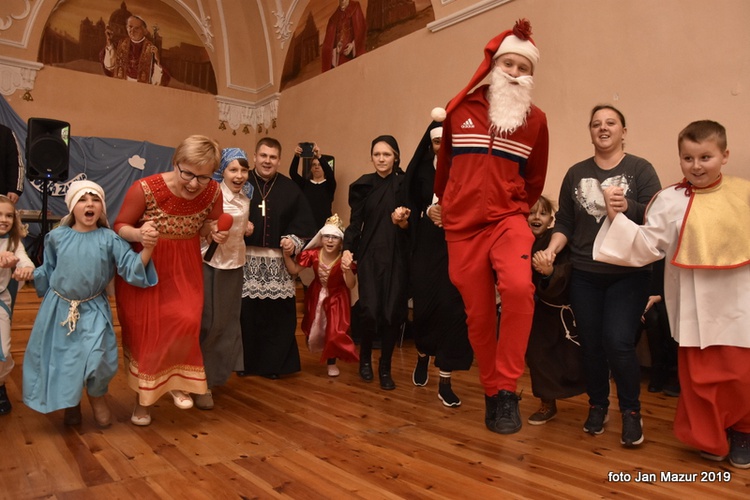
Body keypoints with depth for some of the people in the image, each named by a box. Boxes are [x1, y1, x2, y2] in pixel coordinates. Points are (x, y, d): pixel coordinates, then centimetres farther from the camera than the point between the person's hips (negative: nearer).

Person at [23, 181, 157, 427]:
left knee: (97, 358, -13)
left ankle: (97, 397, 19)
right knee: (59, 357, 10)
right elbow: (47, 271, 13)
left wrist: (147, 248, -32)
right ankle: (70, 403, 36)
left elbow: (132, 268, -17)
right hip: (59, 307, 2)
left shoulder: (109, 239, -9)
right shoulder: (57, 236, -3)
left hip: (94, 310, -2)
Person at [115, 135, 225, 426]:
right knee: (144, 333, 7)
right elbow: (119, 227, -10)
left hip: (184, 269, 2)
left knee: (186, 321, -15)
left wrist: (215, 230, -18)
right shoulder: (145, 189, -24)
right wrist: (139, 234, -32)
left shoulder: (213, 192, -14)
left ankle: (176, 380, 17)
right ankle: (143, 398, 30)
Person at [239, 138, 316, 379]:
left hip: (278, 263, 1)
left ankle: (273, 363, 18)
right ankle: (244, 362, 20)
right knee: (245, 313, 2)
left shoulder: (290, 189, 6)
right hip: (245, 260, -1)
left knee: (277, 314, 3)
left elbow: (303, 223, 6)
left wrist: (294, 241, -9)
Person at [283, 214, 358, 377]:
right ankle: (319, 348, 51)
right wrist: (286, 255, -27)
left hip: (337, 298, -3)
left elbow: (351, 286, -29)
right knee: (315, 328, 16)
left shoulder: (345, 259, -26)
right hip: (317, 296, 3)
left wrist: (347, 270, -48)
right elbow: (294, 270, -11)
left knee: (334, 331, -4)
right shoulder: (313, 254, -18)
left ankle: (331, 362, 20)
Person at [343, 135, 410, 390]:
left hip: (397, 257, 0)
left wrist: (403, 221, -23)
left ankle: (385, 367, 19)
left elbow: (412, 225, -1)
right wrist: (348, 249, -9)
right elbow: (355, 222, 5)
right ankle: (365, 357, 19)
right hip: (369, 256, 0)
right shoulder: (363, 185, 4)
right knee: (370, 310, -11)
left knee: (393, 312, -3)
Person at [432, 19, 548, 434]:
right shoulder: (459, 109, 4)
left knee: (518, 288, -30)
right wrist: (441, 201, 29)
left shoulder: (535, 120, 4)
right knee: (477, 314, 4)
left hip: (507, 220, -1)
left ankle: (507, 390, -14)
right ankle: (491, 393, 23)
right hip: (462, 226, 1)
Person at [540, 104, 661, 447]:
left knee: (618, 342, -10)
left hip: (628, 274, -3)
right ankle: (597, 406, 28)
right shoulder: (576, 173, 8)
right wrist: (552, 249, -8)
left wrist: (627, 206, -26)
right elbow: (564, 223, 8)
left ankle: (631, 412, 13)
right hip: (585, 276, 3)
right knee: (591, 344, 7)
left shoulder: (640, 169, 0)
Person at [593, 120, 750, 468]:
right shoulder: (670, 200, -6)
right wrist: (617, 216, -20)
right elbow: (646, 245, -9)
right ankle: (708, 439, 34)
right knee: (699, 377, 10)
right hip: (695, 308, -1)